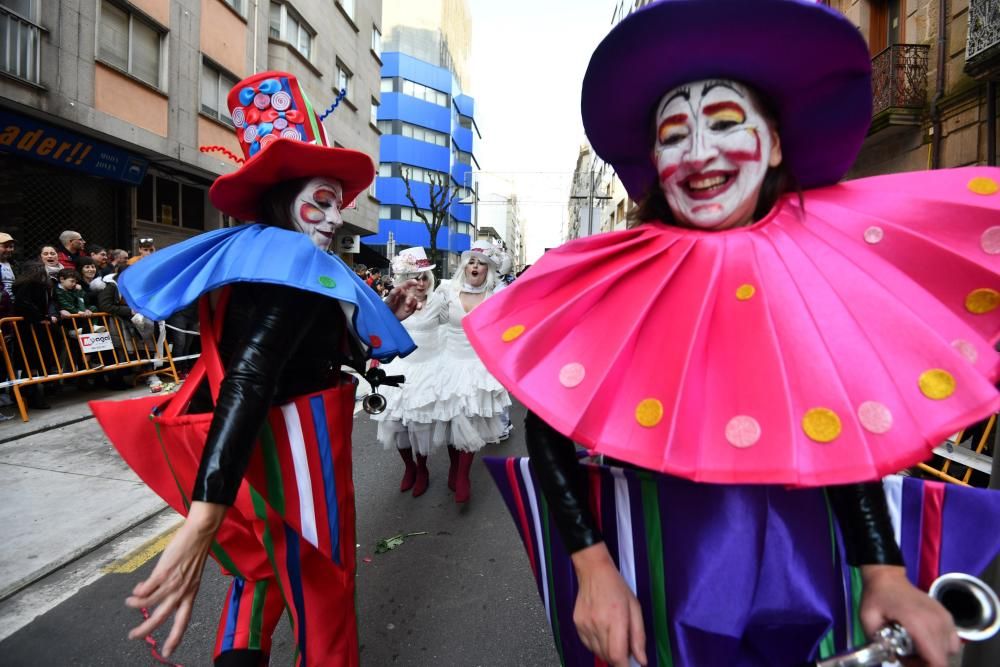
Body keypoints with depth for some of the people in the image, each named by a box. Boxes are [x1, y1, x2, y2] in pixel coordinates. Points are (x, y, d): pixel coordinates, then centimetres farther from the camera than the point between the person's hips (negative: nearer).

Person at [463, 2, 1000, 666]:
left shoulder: (824, 267, -7)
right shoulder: (617, 279, -16)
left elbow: (850, 426, 0)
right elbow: (547, 423, -12)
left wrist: (884, 571, -8)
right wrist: (593, 567, -15)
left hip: (802, 556, 3)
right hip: (664, 557, -2)